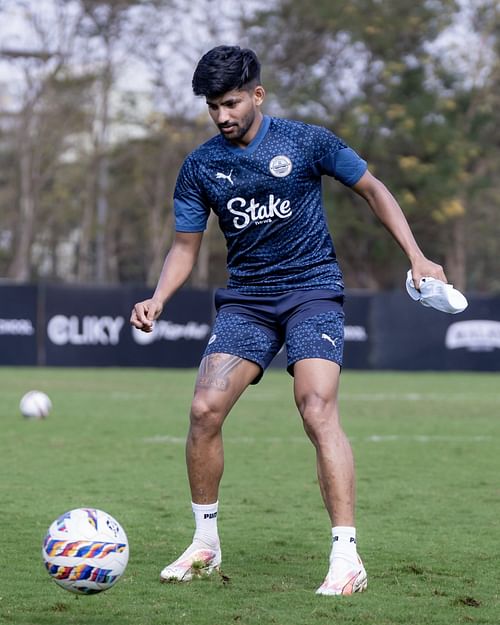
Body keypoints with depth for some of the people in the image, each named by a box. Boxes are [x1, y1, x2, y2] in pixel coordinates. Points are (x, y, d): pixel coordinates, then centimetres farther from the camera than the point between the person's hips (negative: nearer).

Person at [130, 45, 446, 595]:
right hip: (245, 298, 3)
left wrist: (416, 256, -3)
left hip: (312, 289, -3)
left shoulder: (306, 141, -4)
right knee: (205, 408, -13)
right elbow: (185, 246, 10)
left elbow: (372, 190, 6)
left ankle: (346, 558, -20)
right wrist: (157, 299, -8)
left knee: (318, 411, -22)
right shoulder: (200, 167, 3)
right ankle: (205, 544, 6)